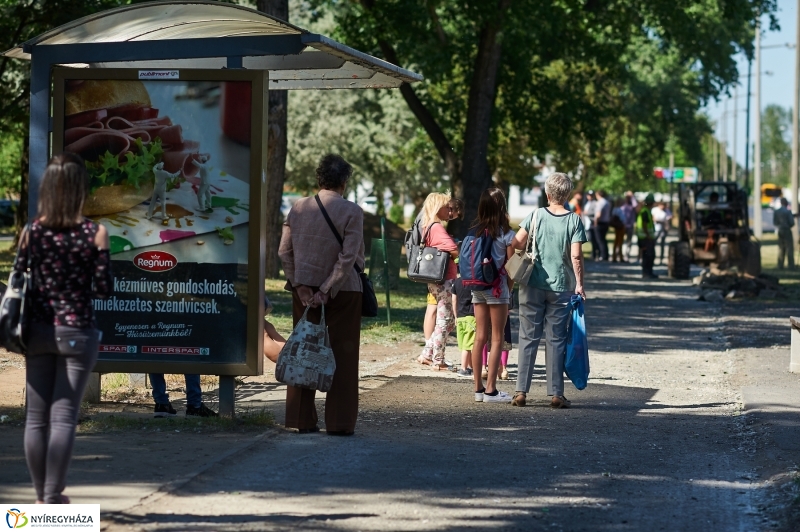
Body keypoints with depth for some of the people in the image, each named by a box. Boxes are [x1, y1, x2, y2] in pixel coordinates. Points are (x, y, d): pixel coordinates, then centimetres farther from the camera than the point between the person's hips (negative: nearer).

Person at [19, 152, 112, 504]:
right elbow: (103, 290, -8)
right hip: (77, 333, -2)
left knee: (36, 417, 11)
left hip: (39, 332, 3)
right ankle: (52, 497, -2)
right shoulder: (92, 234, -9)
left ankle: (42, 496, 18)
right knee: (64, 416, 0)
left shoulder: (32, 231, -3)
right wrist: (103, 250, 2)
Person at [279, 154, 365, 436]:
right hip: (342, 292, -4)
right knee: (342, 356, 4)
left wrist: (300, 285, -1)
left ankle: (302, 419, 11)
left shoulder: (298, 208, 1)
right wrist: (328, 291, -13)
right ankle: (339, 421, 4)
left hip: (305, 290, 4)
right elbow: (348, 258, -16)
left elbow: (284, 251, -1)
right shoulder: (352, 212, -10)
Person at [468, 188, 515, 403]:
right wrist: (509, 292, 5)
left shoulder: (473, 231, 2)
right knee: (497, 339, 2)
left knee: (480, 337, 10)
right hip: (497, 289, -4)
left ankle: (478, 388, 13)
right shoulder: (506, 234, -9)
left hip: (476, 288, 4)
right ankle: (490, 390, -1)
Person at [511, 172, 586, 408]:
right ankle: (556, 394, 5)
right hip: (561, 288, 0)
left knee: (528, 338, 5)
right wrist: (579, 284, -2)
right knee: (556, 340, 5)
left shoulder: (536, 215, -2)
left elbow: (516, 243, -7)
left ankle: (521, 391, 2)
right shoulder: (574, 220, -4)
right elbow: (576, 256, -10)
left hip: (533, 285, 1)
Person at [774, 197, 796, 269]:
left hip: (780, 231, 5)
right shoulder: (788, 211, -13)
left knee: (781, 248, 12)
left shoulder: (776, 211, 3)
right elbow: (792, 223, -14)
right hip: (787, 230, -5)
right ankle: (791, 266, -6)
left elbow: (774, 222, 7)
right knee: (790, 248, -2)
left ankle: (780, 265, 10)